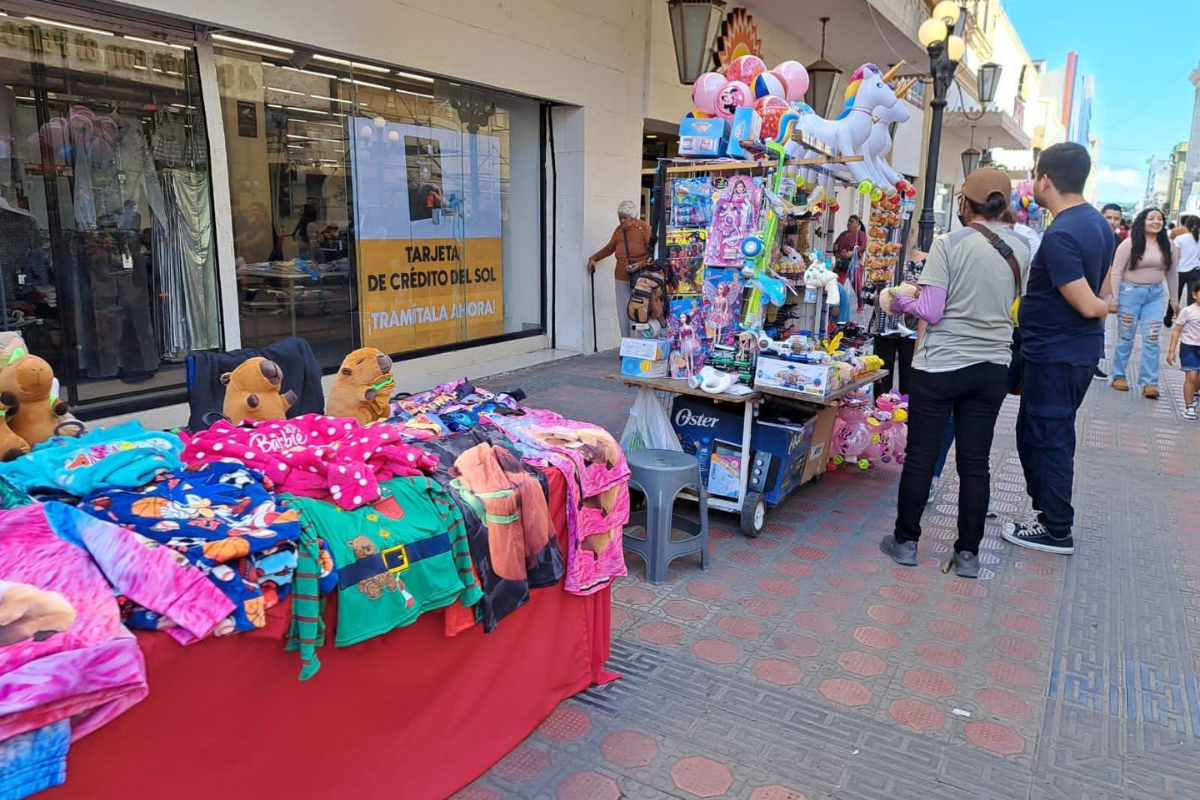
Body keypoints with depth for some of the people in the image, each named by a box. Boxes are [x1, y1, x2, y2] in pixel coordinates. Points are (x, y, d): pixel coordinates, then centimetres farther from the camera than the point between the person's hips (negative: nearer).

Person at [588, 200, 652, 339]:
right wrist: (594, 258, 20)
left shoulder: (644, 228, -1)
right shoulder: (618, 230, 13)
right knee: (623, 313, 1)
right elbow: (609, 248, 26)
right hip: (622, 278, 4)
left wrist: (641, 264, -15)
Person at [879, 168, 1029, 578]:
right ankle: (968, 552, 18)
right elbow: (1015, 311, 16)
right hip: (992, 368, 5)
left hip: (941, 366, -4)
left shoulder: (949, 243, -11)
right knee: (975, 462, 10)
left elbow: (931, 312, -14)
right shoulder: (1021, 249, 4)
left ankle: (906, 541, 18)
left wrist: (903, 303, 5)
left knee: (920, 457, 7)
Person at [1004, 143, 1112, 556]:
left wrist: (1103, 305, -2)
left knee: (1047, 439, 1)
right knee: (1039, 434, 18)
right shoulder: (1098, 222, 9)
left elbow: (1089, 305, -21)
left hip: (1055, 355, -10)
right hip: (1081, 350, 10)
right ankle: (1052, 515, 29)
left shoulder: (1060, 235, -22)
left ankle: (1056, 530, 12)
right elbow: (1102, 295, 16)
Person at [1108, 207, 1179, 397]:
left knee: (1152, 339, -2)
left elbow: (1172, 274, 12)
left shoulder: (1168, 246, 6)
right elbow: (1116, 272, -7)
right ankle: (1119, 376, 19)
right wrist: (1114, 298, -12)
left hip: (1156, 294, 3)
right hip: (1130, 291, -3)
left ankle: (1149, 382, -1)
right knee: (1126, 336, 5)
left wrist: (1174, 300, 13)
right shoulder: (1129, 244, -7)